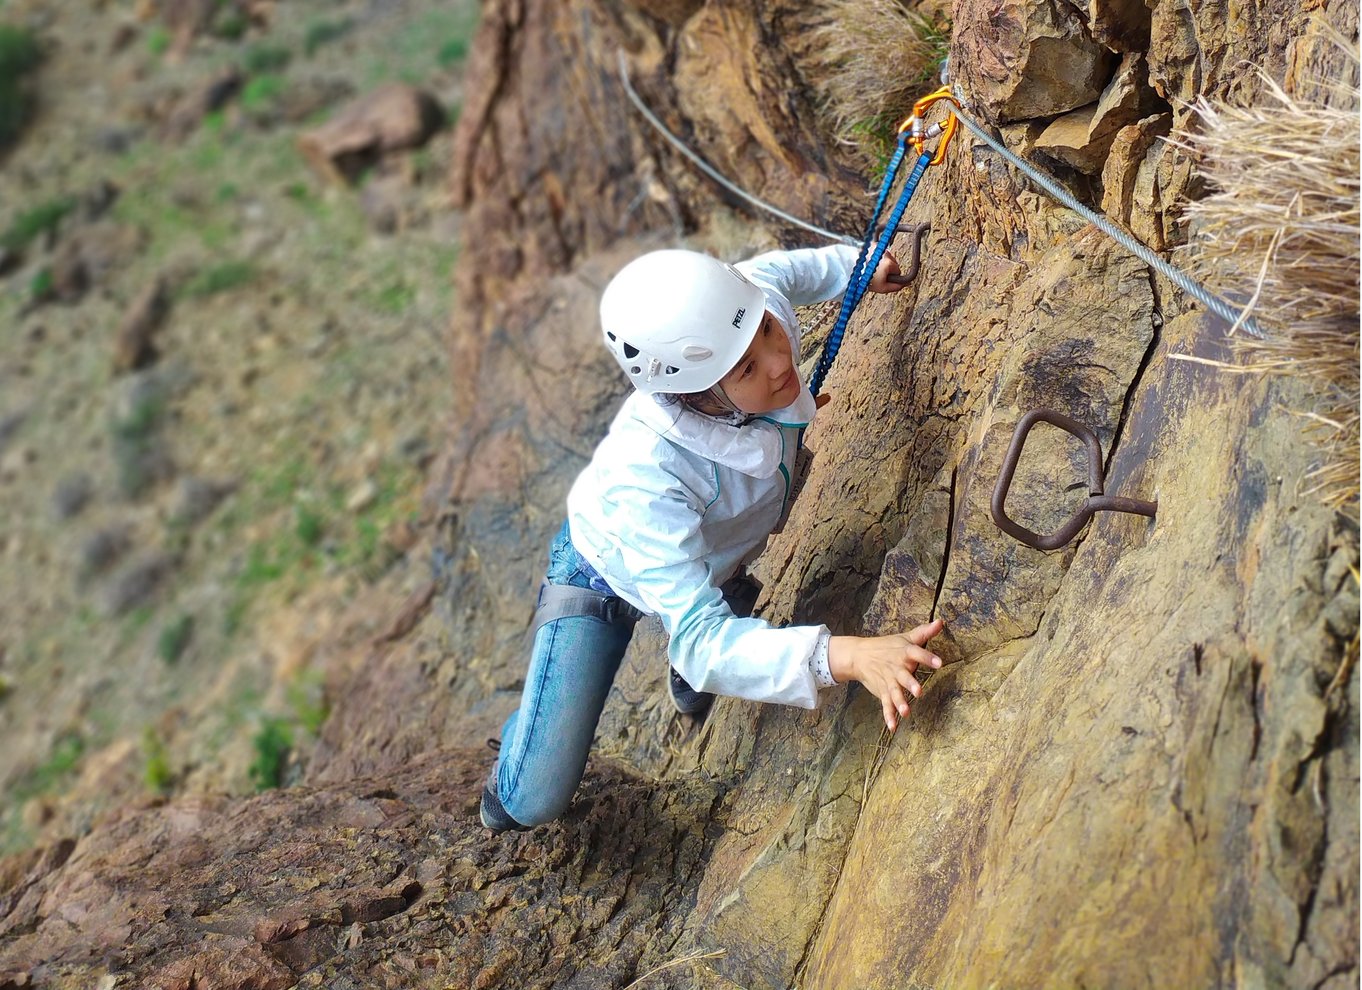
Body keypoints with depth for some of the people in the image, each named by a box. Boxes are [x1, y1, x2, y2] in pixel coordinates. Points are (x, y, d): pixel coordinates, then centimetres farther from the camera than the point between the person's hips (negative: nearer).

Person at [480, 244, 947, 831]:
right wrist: (845, 657, -62)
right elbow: (702, 643, -49)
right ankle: (519, 753, 29)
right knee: (535, 803, -6)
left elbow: (775, 268, -6)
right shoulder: (645, 478, -48)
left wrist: (859, 266, 2)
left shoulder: (762, 298, -33)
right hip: (606, 577, -5)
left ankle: (687, 678, 49)